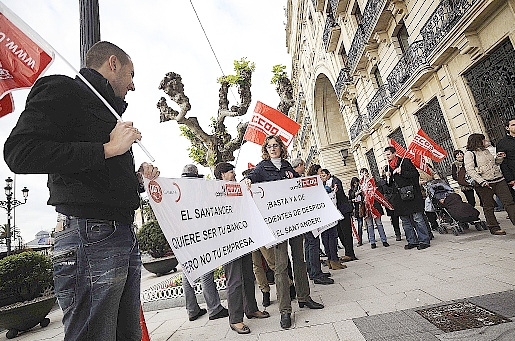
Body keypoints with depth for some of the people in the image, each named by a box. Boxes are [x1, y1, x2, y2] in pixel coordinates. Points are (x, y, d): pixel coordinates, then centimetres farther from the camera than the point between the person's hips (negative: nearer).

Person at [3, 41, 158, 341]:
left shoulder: (107, 110, 25)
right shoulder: (64, 89, -1)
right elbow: (20, 153, -17)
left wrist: (138, 178, 10)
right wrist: (107, 148, -14)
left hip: (125, 235, 9)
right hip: (90, 237, -9)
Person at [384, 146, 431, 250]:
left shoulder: (405, 161, 0)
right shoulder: (388, 167, 15)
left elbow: (416, 174, -8)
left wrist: (401, 172, -15)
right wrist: (388, 177, -2)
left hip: (411, 195, -6)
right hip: (399, 198, 6)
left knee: (417, 218, -2)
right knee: (405, 221, 9)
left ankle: (424, 241, 7)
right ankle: (412, 241, 17)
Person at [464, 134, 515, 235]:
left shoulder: (486, 151, 18)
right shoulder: (469, 153, -6)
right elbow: (470, 170, -15)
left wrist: (499, 158, 9)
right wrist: (481, 181, -22)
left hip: (499, 180, 7)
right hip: (484, 184, -7)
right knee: (488, 207, 2)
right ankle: (494, 228, 10)